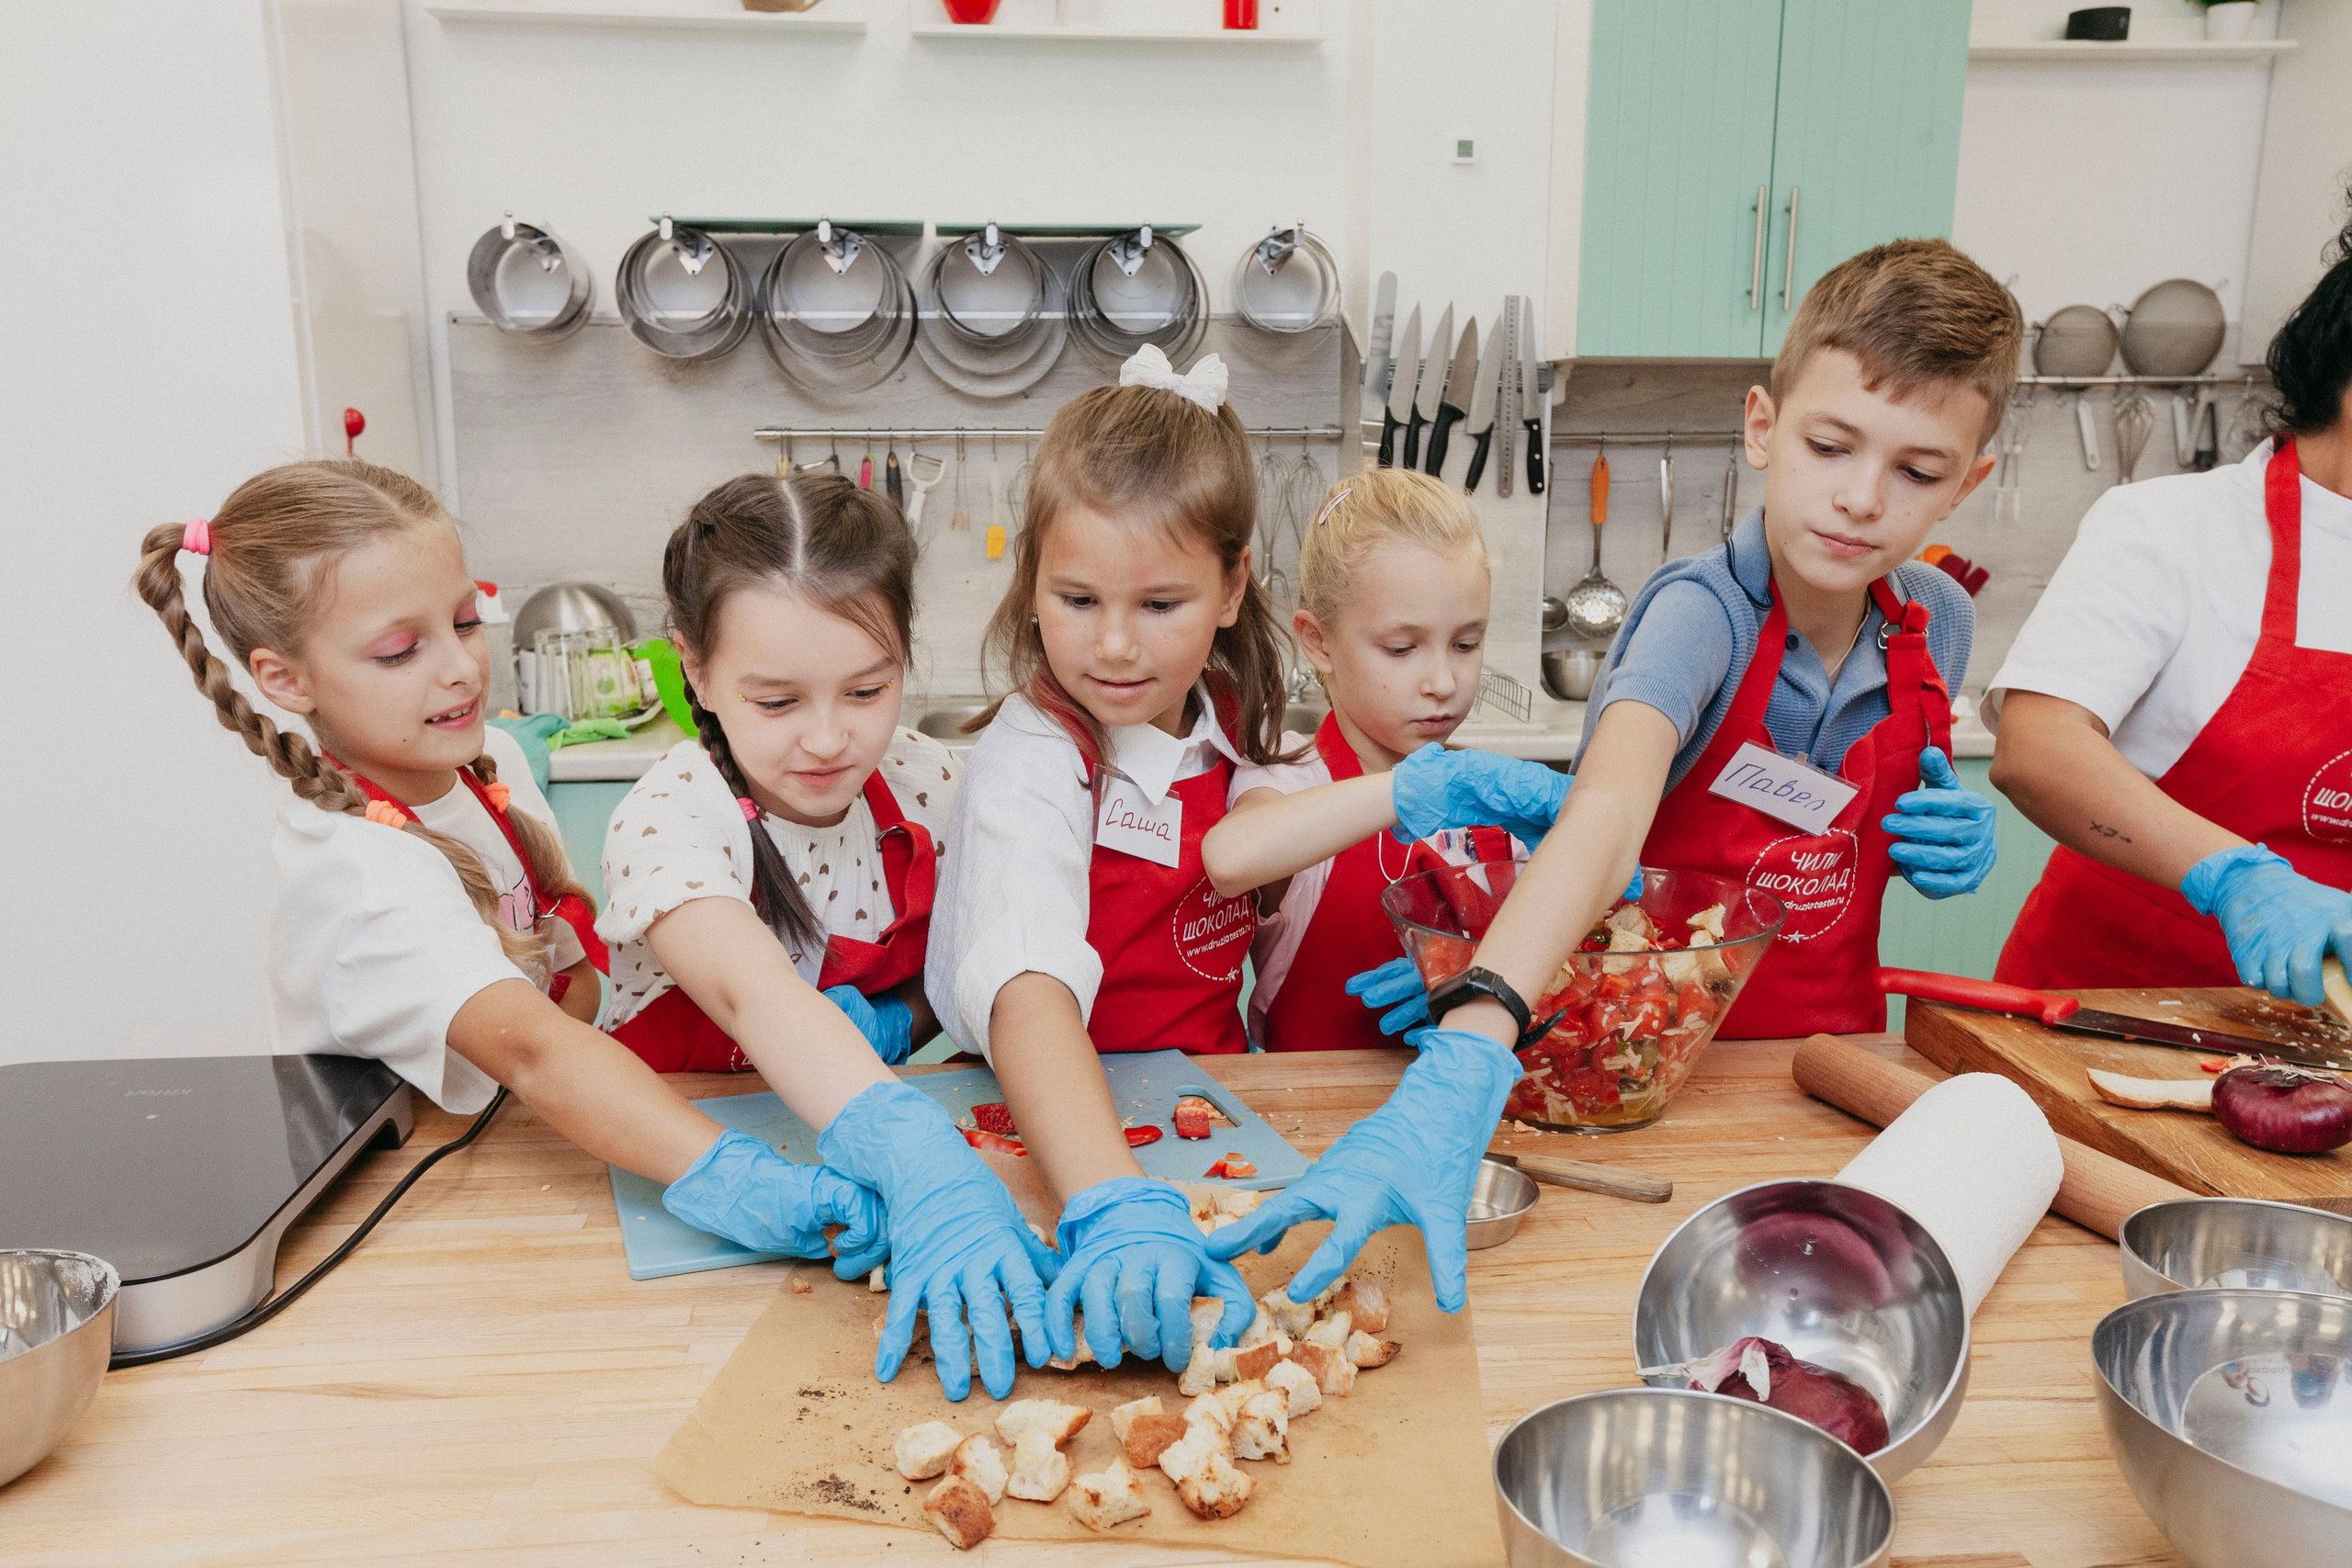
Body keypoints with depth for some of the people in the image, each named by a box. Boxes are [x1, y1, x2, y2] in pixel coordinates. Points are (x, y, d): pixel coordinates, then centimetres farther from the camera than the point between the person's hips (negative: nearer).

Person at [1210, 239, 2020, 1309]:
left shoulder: (1935, 626, -2)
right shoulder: (1699, 612, -20)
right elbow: (1608, 815, -40)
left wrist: (1948, 839, -5)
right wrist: (1465, 1061, -55)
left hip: (1828, 1061, 5)